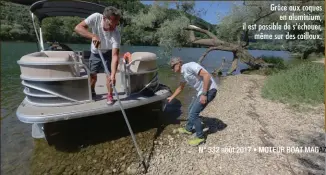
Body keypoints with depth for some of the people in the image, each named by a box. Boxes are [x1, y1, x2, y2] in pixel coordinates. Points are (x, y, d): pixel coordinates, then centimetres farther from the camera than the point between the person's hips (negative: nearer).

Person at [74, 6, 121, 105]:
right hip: (95, 53, 2)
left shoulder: (116, 35, -35)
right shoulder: (95, 17, -30)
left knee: (109, 74, -12)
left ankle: (110, 95, 9)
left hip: (108, 53, -2)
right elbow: (78, 28, -34)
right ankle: (91, 92, 33)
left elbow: (115, 56, -39)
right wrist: (93, 36, -51)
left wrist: (113, 75, -49)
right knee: (92, 74, 6)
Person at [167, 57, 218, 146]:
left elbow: (206, 75, -24)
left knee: (193, 113, -6)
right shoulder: (183, 74, 13)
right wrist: (171, 97, 38)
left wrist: (204, 94, -24)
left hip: (209, 90, -10)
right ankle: (188, 129, 42)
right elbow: (180, 88, 29)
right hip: (201, 91, 10)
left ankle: (200, 137, 11)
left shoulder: (190, 66, -16)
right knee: (191, 109, 22)